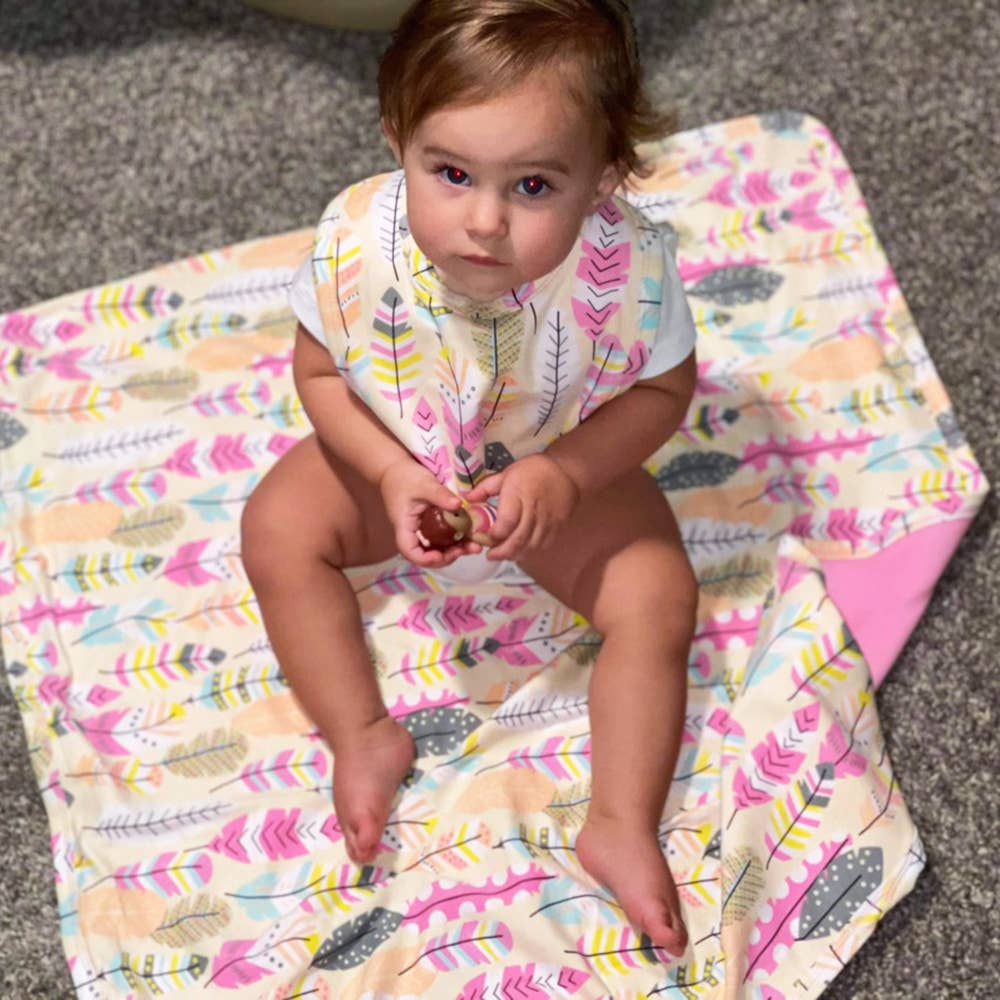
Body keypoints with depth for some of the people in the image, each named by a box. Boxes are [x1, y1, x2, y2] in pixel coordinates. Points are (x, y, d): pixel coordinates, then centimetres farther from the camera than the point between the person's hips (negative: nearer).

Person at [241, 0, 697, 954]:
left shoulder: (628, 264, -35)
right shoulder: (357, 242, -32)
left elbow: (661, 388, -16)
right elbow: (319, 374, -13)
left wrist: (563, 475, -30)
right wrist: (391, 474, -27)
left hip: (564, 473, -1)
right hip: (396, 459, 2)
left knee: (657, 596, -15)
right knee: (278, 531, -11)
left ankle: (623, 823, -4)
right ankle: (363, 737, -1)